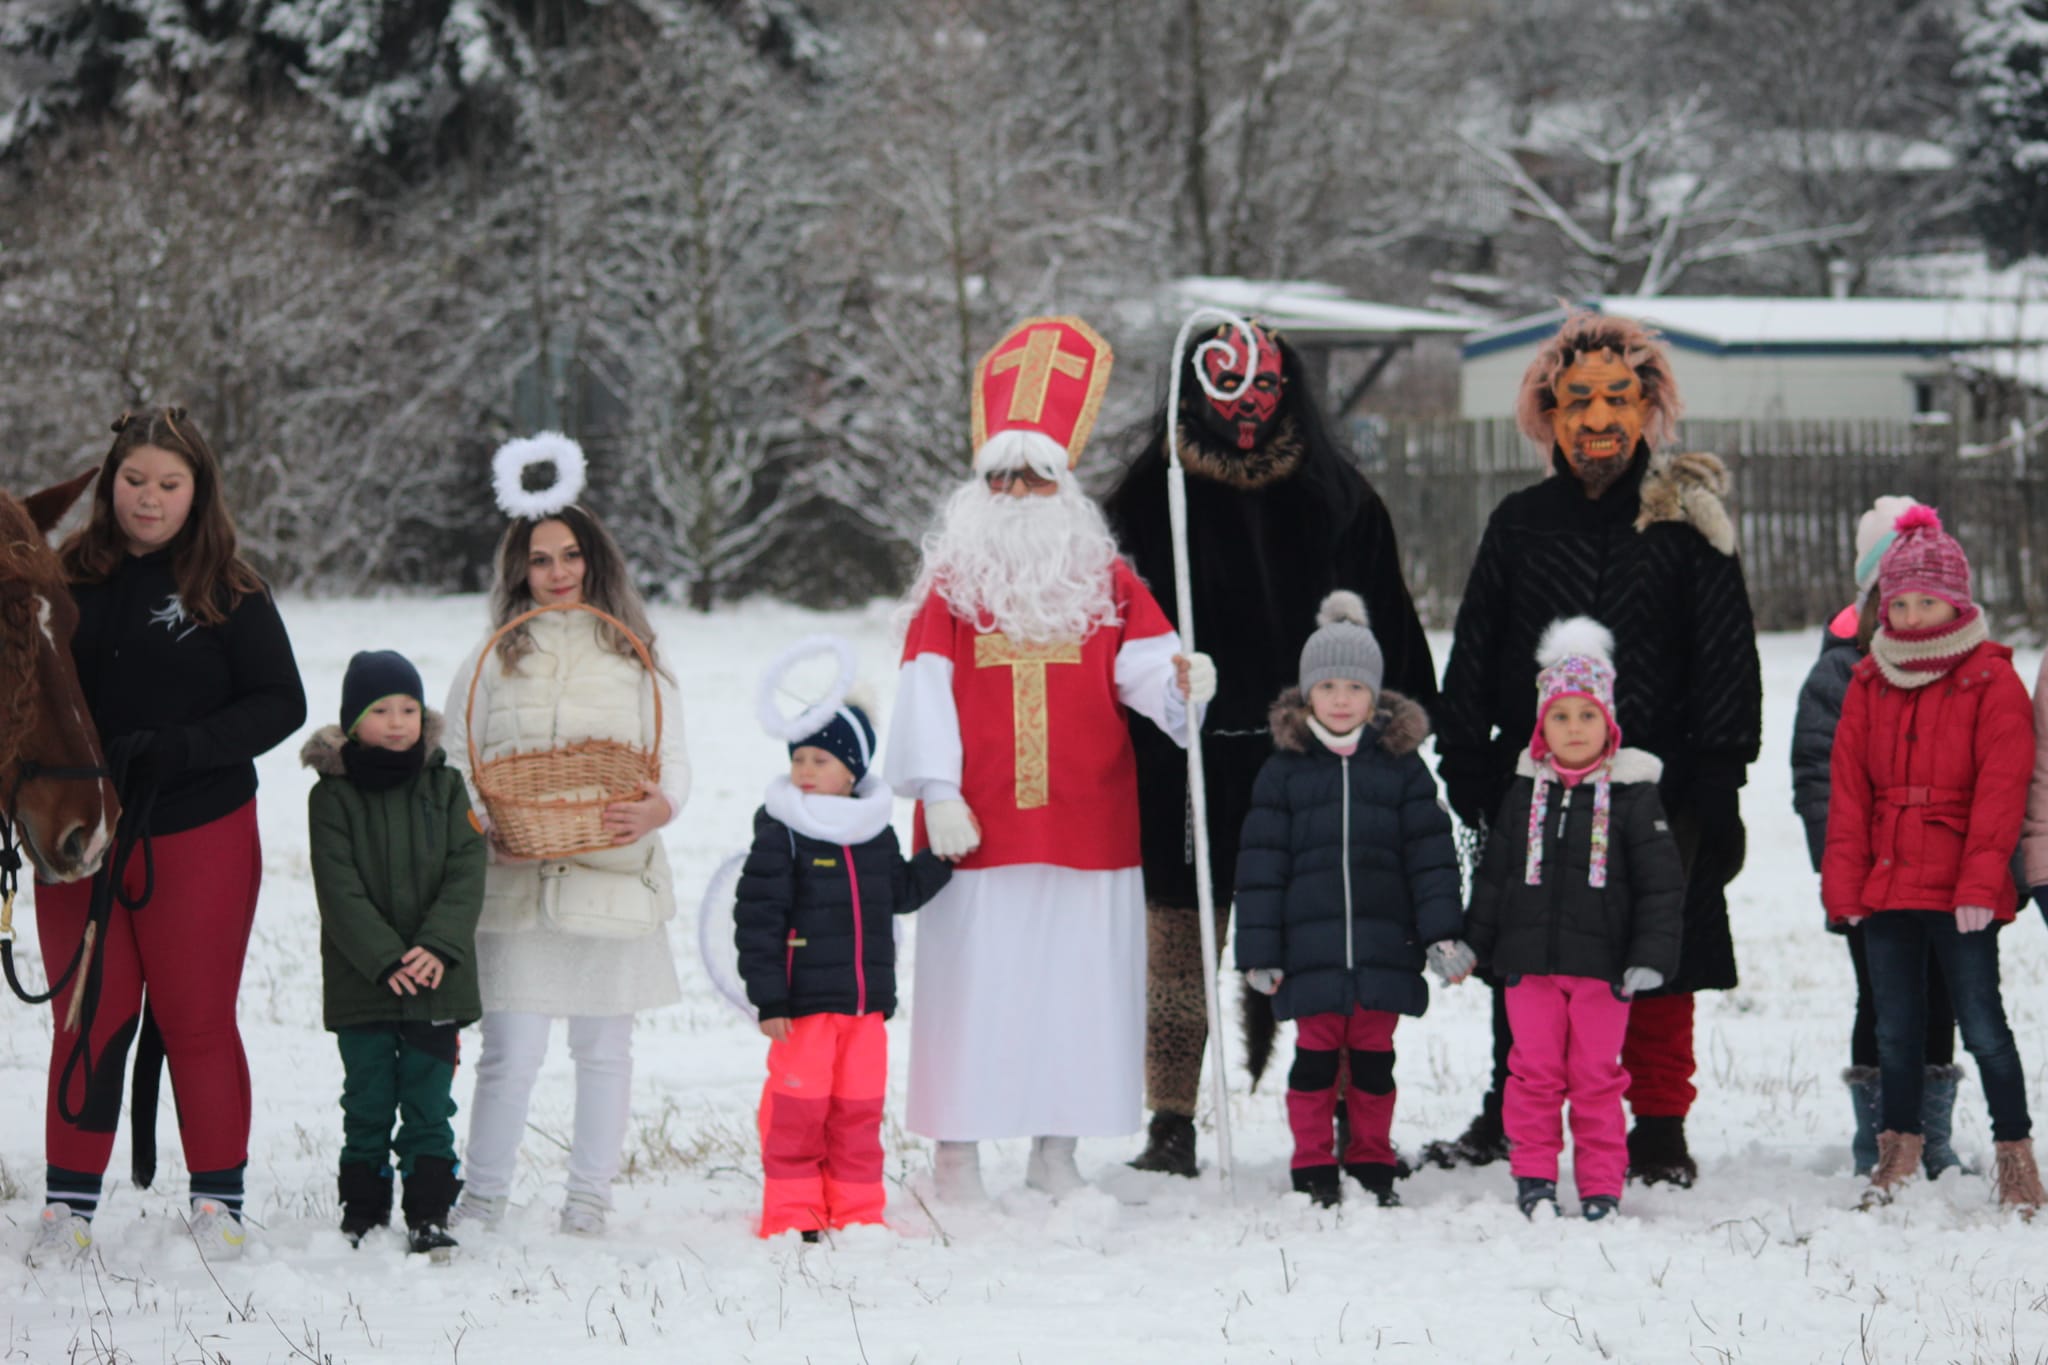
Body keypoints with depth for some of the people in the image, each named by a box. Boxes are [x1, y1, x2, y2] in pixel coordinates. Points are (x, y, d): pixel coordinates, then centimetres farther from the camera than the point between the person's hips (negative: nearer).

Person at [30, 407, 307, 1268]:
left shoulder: (228, 593, -5)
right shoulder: (68, 581, 1)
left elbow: (281, 704, -6)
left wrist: (179, 748, -19)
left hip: (198, 840, -2)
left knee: (198, 1020, 5)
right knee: (88, 1021, 7)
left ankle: (217, 1197, 18)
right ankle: (70, 1201, 17)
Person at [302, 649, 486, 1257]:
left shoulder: (444, 787, 5)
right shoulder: (333, 797, -1)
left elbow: (467, 872, -1)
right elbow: (340, 891, -8)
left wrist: (438, 946, -14)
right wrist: (386, 959, -17)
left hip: (437, 979, 1)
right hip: (359, 980, -1)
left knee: (429, 1103, 2)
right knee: (367, 1102, 5)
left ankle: (428, 1214, 5)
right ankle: (363, 1208, 15)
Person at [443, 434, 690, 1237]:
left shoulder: (635, 661, 12)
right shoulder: (493, 663, 11)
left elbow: (674, 763, 6)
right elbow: (454, 765, 8)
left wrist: (654, 809, -17)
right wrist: (486, 827, -12)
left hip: (614, 877, 1)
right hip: (516, 881, -1)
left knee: (604, 1049, 4)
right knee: (511, 1052, -7)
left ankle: (589, 1201, 13)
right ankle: (481, 1201, 2)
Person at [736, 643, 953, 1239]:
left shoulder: (876, 834, 10)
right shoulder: (781, 835, -7)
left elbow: (900, 893, 24)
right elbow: (757, 918, -10)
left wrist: (942, 858, 10)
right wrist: (768, 999, -14)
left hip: (867, 1001, 5)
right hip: (804, 1003, -5)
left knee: (859, 1112, 8)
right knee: (797, 1111, -1)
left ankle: (857, 1214, 16)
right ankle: (793, 1215, 6)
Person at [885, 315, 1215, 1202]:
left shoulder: (1107, 584, 10)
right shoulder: (950, 587, 6)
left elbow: (1145, 662, -2)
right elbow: (926, 689, -2)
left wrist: (1179, 682, -26)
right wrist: (937, 789, -12)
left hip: (1086, 822, 2)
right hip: (978, 829, -2)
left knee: (1079, 982, 4)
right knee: (971, 984, -1)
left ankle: (1056, 1151, 14)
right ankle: (957, 1154, 6)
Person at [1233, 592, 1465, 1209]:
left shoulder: (1400, 764, 5)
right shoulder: (1284, 768, 3)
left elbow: (1431, 854, 5)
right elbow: (1261, 864, 3)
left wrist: (1443, 934, -3)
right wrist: (1260, 951, -1)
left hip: (1383, 944, 1)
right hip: (1312, 945, -1)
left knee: (1373, 1059, 7)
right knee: (1316, 1058, 2)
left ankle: (1372, 1164, 18)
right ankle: (1314, 1169, 12)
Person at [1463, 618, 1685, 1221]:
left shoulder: (1632, 795, -2)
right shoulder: (1525, 792, 7)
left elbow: (1661, 883, -2)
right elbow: (1494, 873, 15)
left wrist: (1651, 956, -10)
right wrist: (1473, 943, 15)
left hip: (1603, 963, -2)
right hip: (1530, 959, 2)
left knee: (1596, 1075, 2)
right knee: (1535, 1069, 4)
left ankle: (1601, 1184, 10)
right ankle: (1533, 1175, 14)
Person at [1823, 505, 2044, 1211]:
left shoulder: (1990, 681, -3)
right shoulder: (1869, 684, 10)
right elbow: (1848, 788, 9)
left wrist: (1980, 881, -14)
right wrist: (1844, 882, 2)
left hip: (1960, 890, -4)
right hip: (1885, 884, 5)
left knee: (1982, 1024, -4)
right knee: (1895, 1023, 12)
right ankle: (1899, 1146, 24)